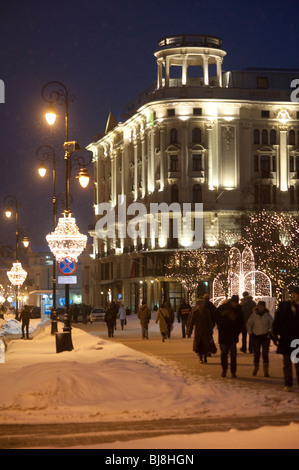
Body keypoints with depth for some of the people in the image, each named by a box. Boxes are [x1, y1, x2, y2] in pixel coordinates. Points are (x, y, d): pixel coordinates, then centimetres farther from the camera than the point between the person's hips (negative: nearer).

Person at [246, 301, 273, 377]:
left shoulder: (267, 315, -1)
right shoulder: (253, 315, 1)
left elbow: (272, 325, 6)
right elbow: (248, 324, 12)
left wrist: (269, 333, -3)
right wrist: (250, 333, 5)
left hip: (265, 336, -1)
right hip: (256, 336, 1)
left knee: (265, 354, -3)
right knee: (256, 353, 5)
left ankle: (266, 371, -2)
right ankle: (256, 367, 24)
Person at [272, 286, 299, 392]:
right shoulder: (283, 306, 4)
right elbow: (276, 320, 5)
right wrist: (276, 333, -3)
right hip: (286, 339, 1)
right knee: (287, 363, 7)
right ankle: (288, 384, 13)